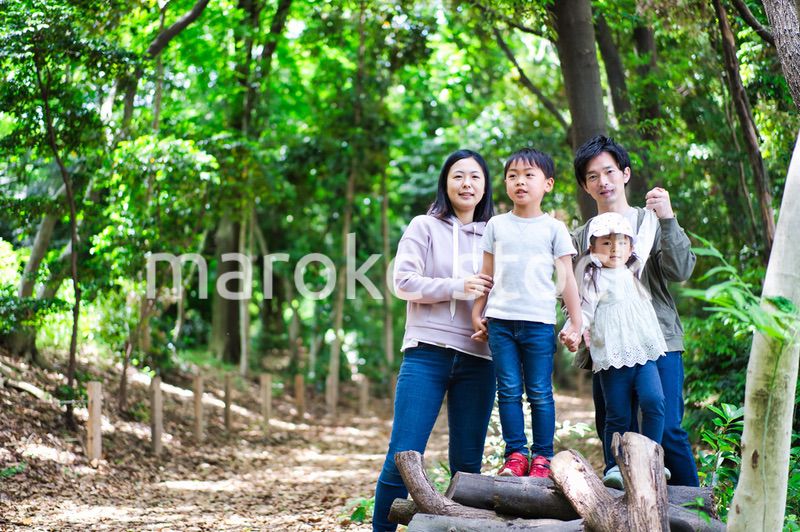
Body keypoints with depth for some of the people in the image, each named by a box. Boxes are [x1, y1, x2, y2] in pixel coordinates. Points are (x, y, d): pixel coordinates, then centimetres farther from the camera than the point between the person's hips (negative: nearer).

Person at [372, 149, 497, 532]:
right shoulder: (425, 227, 6)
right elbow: (403, 282, -3)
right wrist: (457, 288, -13)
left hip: (477, 360, 3)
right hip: (427, 354, -3)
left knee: (468, 463, 4)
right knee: (403, 458, -8)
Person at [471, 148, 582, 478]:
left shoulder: (554, 228, 4)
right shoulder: (497, 225, 11)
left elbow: (567, 279, 4)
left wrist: (576, 324, 0)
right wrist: (476, 314, 11)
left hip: (539, 321, -2)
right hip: (500, 320, 2)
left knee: (540, 393, 0)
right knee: (509, 391, 2)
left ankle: (542, 457, 6)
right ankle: (515, 454, 7)